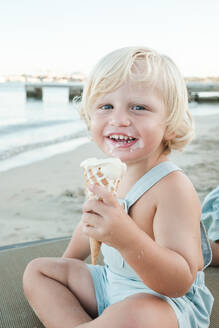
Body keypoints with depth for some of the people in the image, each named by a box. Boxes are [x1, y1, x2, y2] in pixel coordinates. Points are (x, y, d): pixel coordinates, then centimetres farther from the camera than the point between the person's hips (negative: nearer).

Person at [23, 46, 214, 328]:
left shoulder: (173, 187, -26)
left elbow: (180, 282, -31)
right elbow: (89, 226, 19)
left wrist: (128, 237, -47)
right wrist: (65, 264, 28)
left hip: (167, 302, -8)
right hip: (112, 284, 8)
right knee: (36, 270, 11)